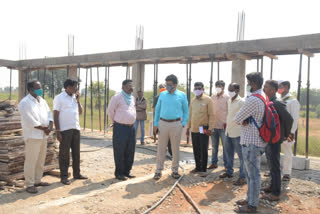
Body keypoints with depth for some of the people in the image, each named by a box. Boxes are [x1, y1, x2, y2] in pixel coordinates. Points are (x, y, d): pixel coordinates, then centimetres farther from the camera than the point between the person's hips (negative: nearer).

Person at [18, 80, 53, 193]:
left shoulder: (42, 101, 14)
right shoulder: (25, 102, -11)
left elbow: (49, 114, 11)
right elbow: (30, 121, -18)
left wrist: (50, 126, -8)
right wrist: (44, 128, -12)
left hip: (43, 135, 8)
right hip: (32, 136, -8)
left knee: (41, 159, 14)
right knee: (31, 160, -4)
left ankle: (37, 180, 26)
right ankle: (29, 184, 5)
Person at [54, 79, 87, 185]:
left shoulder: (75, 97, 13)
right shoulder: (59, 98, -6)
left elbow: (80, 112, 15)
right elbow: (56, 116, -8)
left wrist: (78, 100, 4)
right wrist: (57, 131, -13)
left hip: (76, 129, 7)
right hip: (65, 130, -6)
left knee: (76, 152, 13)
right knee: (64, 154, 1)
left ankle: (77, 173, 24)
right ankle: (64, 176, 10)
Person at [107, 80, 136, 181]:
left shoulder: (132, 98, 12)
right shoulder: (117, 97, -8)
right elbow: (110, 111, -1)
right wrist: (116, 122, 9)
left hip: (131, 127, 7)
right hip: (120, 128, -7)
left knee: (130, 152, 10)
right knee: (119, 152, 0)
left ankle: (127, 171, 22)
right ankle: (119, 173, 11)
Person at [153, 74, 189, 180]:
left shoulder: (182, 95, 2)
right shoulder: (162, 94, 6)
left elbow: (186, 111, 7)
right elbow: (157, 110, 10)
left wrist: (183, 124, -2)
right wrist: (155, 124, 4)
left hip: (176, 125, -1)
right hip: (163, 123, 1)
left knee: (175, 149, 7)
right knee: (161, 148, 4)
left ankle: (175, 170, 20)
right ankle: (158, 170, 13)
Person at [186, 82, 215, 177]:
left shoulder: (208, 100, -6)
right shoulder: (193, 100, 11)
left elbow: (211, 115, -8)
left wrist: (210, 128, -13)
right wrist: (188, 127, 13)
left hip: (203, 129, -5)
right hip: (194, 129, 5)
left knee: (203, 151, 1)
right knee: (196, 150, 13)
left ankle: (203, 170, 11)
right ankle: (197, 167, 26)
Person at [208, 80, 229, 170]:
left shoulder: (227, 98, -4)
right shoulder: (212, 97, 9)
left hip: (223, 126, -4)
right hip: (213, 125, 5)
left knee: (225, 146, 2)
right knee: (214, 146, 12)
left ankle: (226, 164, 11)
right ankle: (214, 163, 22)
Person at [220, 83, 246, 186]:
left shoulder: (242, 102, -13)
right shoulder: (229, 101, 12)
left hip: (237, 132, -8)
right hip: (228, 131, 8)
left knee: (241, 155, 0)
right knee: (229, 153, 19)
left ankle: (242, 177, 7)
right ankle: (229, 172, 33)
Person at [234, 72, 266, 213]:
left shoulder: (253, 100, -21)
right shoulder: (263, 97, 11)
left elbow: (237, 119, -14)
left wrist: (242, 121, 5)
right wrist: (245, 120, -6)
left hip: (251, 143, -10)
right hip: (252, 140, 10)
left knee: (253, 174, 0)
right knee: (249, 172, 20)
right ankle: (250, 199, 32)